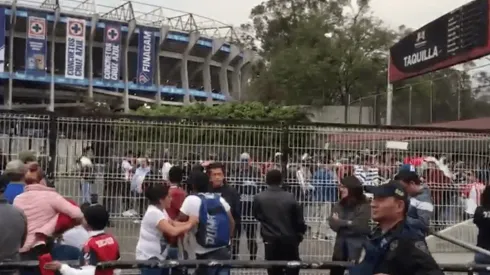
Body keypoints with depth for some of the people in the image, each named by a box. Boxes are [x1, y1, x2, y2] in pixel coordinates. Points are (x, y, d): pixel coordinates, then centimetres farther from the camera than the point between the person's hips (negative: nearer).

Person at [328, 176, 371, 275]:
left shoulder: (364, 206, -10)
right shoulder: (339, 205, 6)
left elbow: (360, 226, -18)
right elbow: (333, 223, -4)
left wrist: (340, 222, -10)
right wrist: (348, 223, -18)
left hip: (357, 247, -5)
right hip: (340, 245, 5)